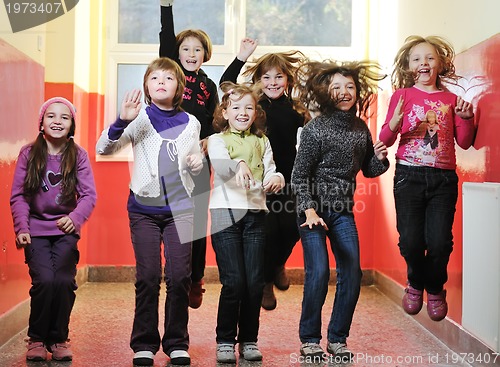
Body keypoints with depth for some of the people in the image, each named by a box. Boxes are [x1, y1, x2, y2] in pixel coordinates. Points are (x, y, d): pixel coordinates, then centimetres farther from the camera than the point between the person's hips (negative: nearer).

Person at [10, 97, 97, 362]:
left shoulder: (78, 155, 1)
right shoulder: (28, 154, 1)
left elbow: (89, 194, -4)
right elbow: (18, 195, 0)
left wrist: (75, 218, -22)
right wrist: (21, 228, -12)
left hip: (65, 230, 1)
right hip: (36, 230, 0)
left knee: (64, 281, -17)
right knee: (44, 280, -19)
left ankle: (58, 339, 6)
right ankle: (37, 339, 4)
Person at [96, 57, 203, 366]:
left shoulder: (190, 122, 9)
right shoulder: (139, 118, 2)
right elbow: (104, 149, -8)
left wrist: (197, 162, -3)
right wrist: (122, 120, -24)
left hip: (179, 207, 2)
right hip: (144, 207, -1)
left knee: (180, 276, -2)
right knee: (148, 277, -2)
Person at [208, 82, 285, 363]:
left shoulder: (262, 142, 16)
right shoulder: (217, 140, 4)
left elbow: (270, 172, 7)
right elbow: (220, 165, -17)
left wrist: (276, 179, -17)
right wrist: (238, 164, -40)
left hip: (255, 214, 3)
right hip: (226, 213, -3)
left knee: (255, 282, 2)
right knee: (234, 281, -8)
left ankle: (248, 340, 16)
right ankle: (225, 341, 8)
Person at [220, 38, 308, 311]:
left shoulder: (295, 111, 6)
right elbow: (226, 85, -12)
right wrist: (241, 57, -18)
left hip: (287, 178, 2)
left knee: (291, 227, -2)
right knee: (268, 229, -2)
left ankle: (277, 265, 33)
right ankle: (265, 281, 22)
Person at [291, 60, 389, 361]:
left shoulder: (361, 129, 4)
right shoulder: (316, 128, -11)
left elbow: (368, 171, 14)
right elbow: (299, 176, -10)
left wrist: (380, 159, -7)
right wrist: (309, 210, -20)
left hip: (343, 211, 5)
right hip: (313, 208, -5)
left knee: (352, 274, -1)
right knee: (318, 272, -13)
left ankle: (338, 338, 14)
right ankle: (310, 339, 3)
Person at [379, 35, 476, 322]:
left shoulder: (451, 98, 11)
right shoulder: (402, 95, 6)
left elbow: (464, 142, 14)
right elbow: (385, 140, 4)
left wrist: (466, 118, -3)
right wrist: (394, 123, -17)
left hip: (444, 177, 1)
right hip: (409, 175, -1)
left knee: (439, 241, -8)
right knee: (411, 239, -10)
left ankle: (435, 289, 21)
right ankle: (416, 283, 22)